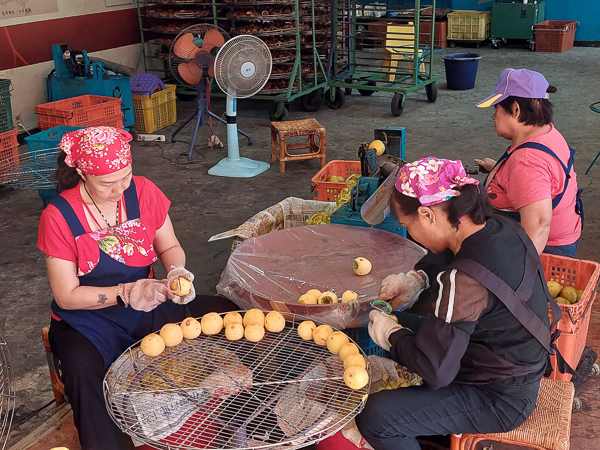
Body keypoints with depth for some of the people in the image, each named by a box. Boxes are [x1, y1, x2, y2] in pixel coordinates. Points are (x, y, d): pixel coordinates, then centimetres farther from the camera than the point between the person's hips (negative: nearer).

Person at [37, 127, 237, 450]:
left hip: (148, 308, 4)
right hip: (87, 321, -3)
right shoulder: (58, 216, -15)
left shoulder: (143, 192, -5)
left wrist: (176, 272, -18)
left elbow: (170, 247, 6)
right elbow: (66, 296, -13)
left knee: (229, 313, -15)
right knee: (83, 372, -37)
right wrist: (125, 294, -26)